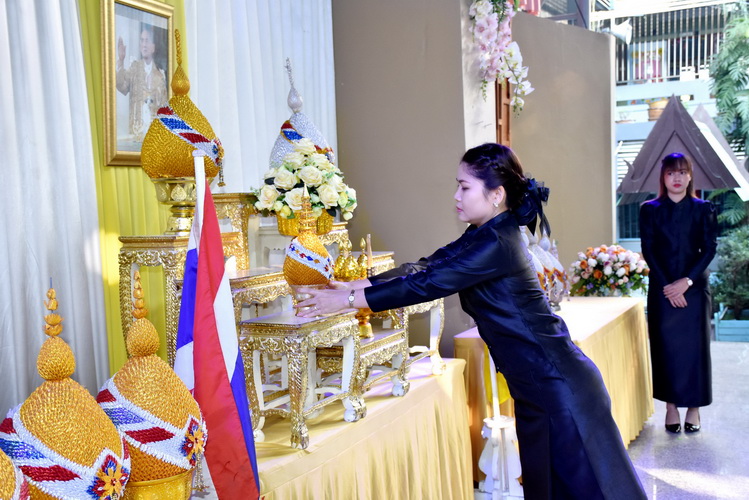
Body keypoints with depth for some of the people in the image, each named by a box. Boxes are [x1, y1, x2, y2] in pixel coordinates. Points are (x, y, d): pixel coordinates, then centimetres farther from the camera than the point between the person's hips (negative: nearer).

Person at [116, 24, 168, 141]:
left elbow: (164, 104, 9)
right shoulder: (134, 67, 8)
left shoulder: (160, 74, 7)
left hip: (155, 128, 0)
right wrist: (121, 61, -16)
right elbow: (122, 87, -8)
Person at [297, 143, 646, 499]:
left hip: (558, 385, -9)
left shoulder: (496, 243, -22)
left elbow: (426, 284, -23)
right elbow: (424, 268, 6)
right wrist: (353, 286, 2)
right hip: (538, 388, 9)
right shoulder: (484, 235, 6)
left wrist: (346, 300, -17)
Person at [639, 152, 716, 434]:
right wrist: (668, 286, -10)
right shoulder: (650, 209, 5)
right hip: (662, 288, 0)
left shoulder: (703, 209, 5)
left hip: (694, 287, 0)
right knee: (665, 347, 2)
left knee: (694, 346, 2)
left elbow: (710, 248, -2)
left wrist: (687, 281, -13)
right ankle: (671, 406, 11)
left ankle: (694, 408, 12)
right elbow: (648, 250, -1)